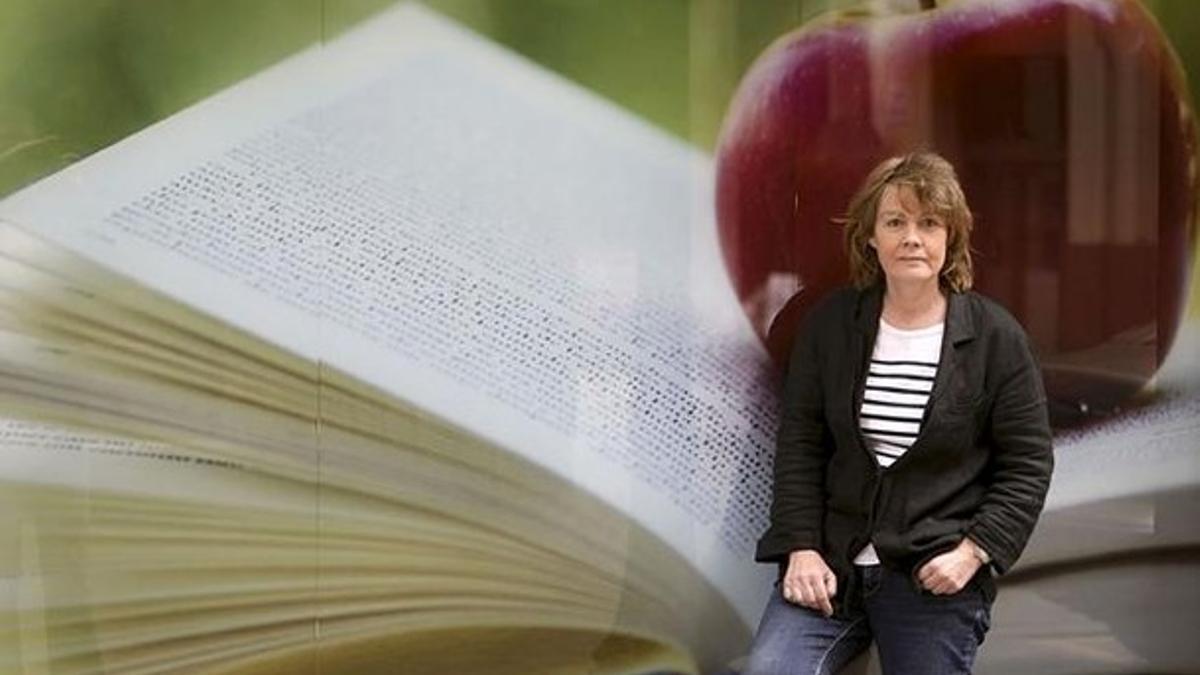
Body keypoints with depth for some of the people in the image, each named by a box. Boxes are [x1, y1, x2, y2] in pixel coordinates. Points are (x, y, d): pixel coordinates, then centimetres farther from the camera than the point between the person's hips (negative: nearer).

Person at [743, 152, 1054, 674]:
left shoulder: (996, 337, -2)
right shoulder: (829, 323, 4)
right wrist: (802, 548, -6)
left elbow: (1028, 466, 1)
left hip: (937, 573, -1)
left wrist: (973, 551, -11)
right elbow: (799, 445, 5)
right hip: (832, 562, 2)